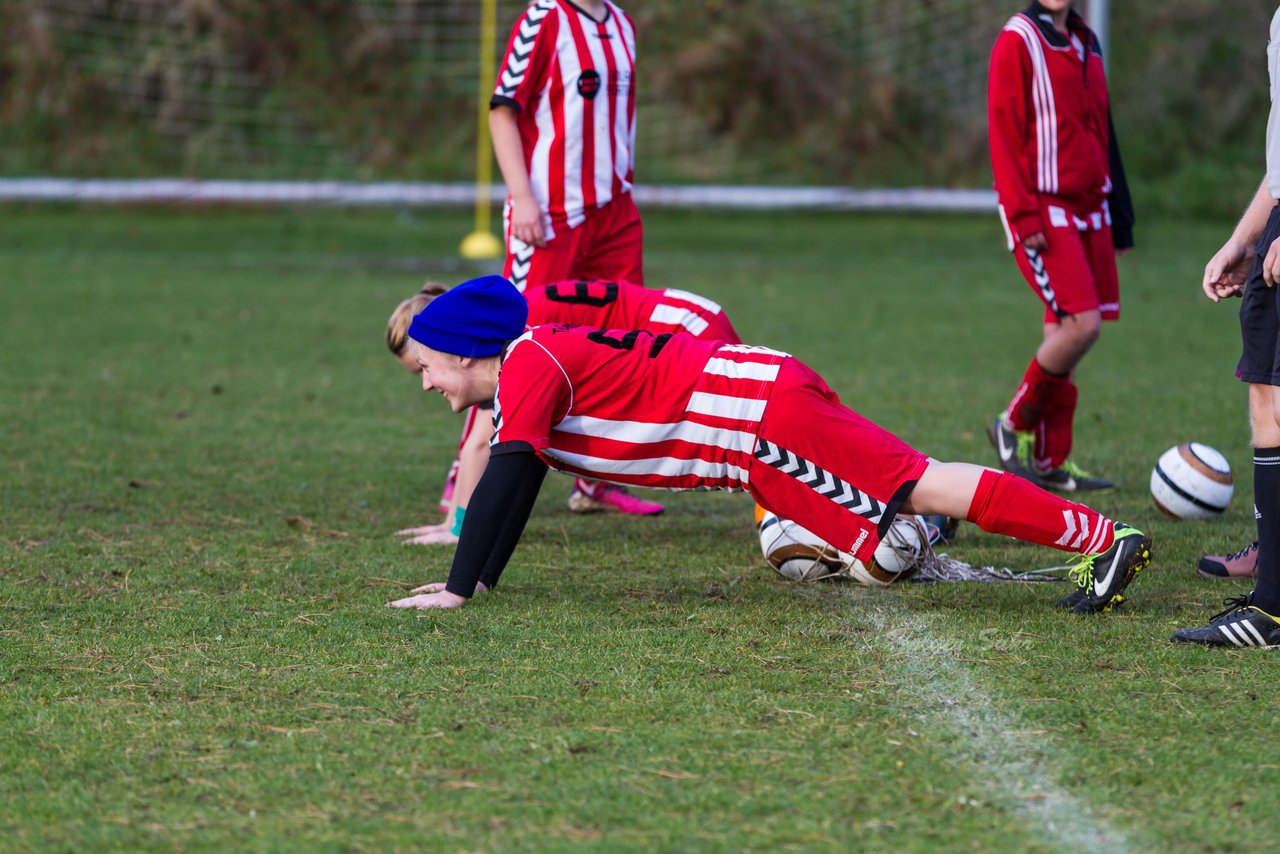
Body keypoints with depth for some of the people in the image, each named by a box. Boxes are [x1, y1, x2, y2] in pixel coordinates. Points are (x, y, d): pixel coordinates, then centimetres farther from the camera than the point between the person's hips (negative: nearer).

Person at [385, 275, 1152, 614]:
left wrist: (458, 591, -17)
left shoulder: (529, 364, -9)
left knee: (917, 487, -14)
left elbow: (506, 479, -18)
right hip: (756, 392, 9)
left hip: (760, 410, -9)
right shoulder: (540, 364, 19)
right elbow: (518, 487, 29)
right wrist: (481, 576, 26)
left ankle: (1105, 539, -18)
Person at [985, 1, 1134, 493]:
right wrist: (1024, 215, -18)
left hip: (1089, 212, 7)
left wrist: (1119, 218, 19)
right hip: (1044, 213, -7)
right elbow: (1004, 134, -12)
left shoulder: (1086, 44, 17)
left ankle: (1050, 461, 11)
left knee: (1064, 338, 6)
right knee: (1081, 326, -16)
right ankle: (1014, 425, 1)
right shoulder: (1018, 41, -7)